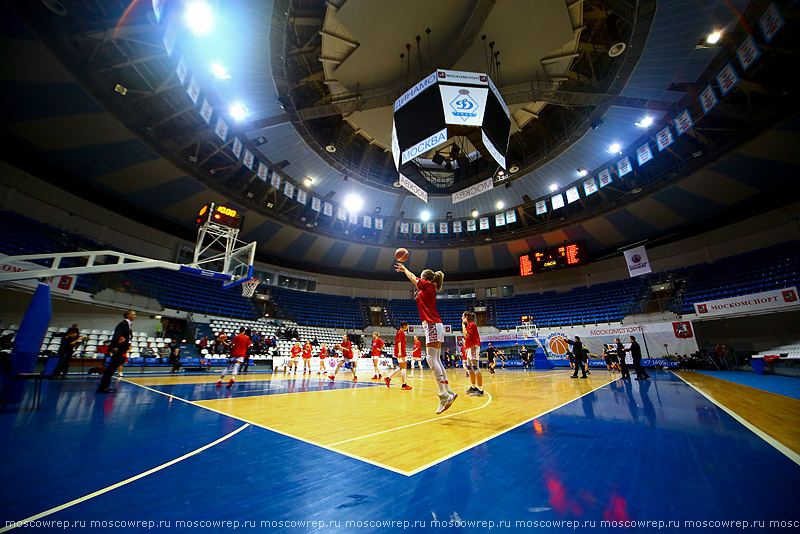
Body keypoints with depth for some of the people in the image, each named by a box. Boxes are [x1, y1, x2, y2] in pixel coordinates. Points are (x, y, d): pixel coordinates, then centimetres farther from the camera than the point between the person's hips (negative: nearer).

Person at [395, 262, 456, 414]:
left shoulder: (428, 285, 0)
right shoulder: (426, 289, 21)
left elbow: (413, 277, 13)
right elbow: (413, 278, 36)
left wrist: (404, 269, 31)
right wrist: (404, 269, 47)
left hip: (432, 325, -10)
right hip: (434, 326, 10)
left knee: (432, 360, -14)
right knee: (436, 361, 8)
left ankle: (444, 395, -15)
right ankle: (448, 392, 9)